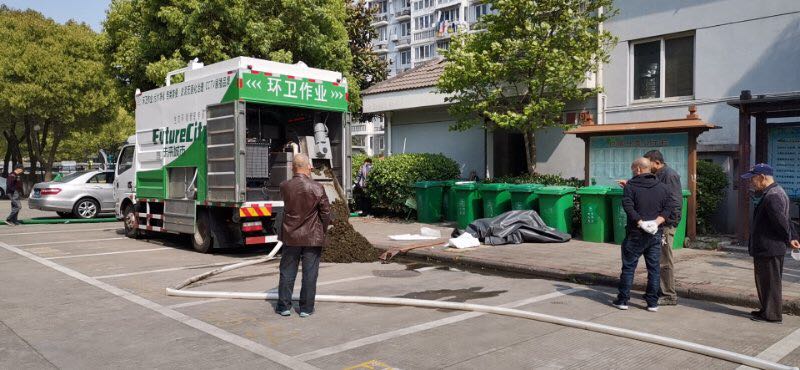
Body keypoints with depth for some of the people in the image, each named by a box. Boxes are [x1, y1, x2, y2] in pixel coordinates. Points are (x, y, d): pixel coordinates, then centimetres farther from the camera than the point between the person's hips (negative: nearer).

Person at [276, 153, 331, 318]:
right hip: (312, 238, -2)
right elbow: (326, 212, -6)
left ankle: (284, 306, 19)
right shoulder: (317, 188, -13)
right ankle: (306, 308, 14)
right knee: (310, 274, 7)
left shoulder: (284, 186, -6)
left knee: (287, 272, 13)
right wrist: (323, 230, 9)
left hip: (290, 236, 2)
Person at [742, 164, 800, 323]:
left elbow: (782, 221, -25)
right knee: (765, 281, 18)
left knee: (770, 282, 1)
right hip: (765, 249, 10)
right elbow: (787, 219, 20)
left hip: (769, 250, -10)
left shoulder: (772, 197, -22)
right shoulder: (776, 192, 14)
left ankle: (772, 314, 11)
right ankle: (768, 310, 29)